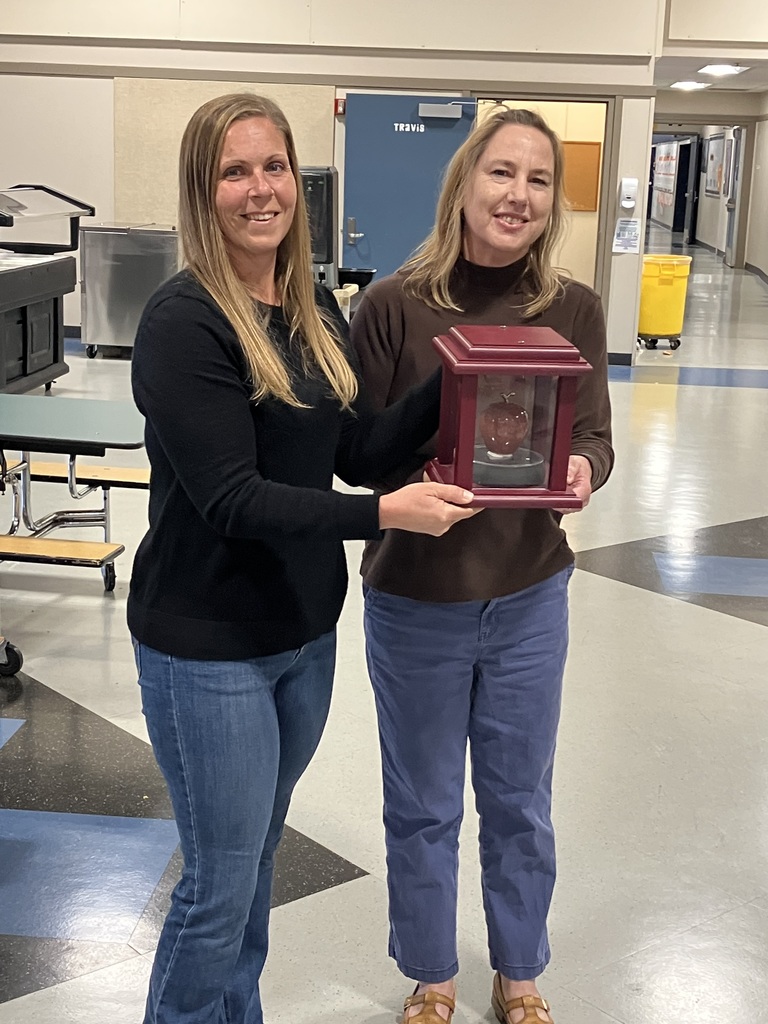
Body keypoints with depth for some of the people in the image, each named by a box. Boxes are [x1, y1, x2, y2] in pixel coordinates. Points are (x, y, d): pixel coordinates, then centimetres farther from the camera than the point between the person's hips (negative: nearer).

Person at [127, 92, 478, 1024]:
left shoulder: (316, 310, 6)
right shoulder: (184, 321, -18)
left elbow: (360, 450, 5)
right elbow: (233, 500, -23)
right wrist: (384, 515, -30)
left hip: (305, 630, 7)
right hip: (208, 644, -7)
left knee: (258, 854, 22)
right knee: (222, 884, 4)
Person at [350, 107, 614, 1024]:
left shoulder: (573, 310, -6)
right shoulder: (394, 305, -13)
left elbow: (595, 439, -3)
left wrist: (580, 470, -25)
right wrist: (415, 481, -28)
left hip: (529, 594, 2)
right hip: (416, 596, -2)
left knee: (519, 801, 18)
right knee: (422, 805, 16)